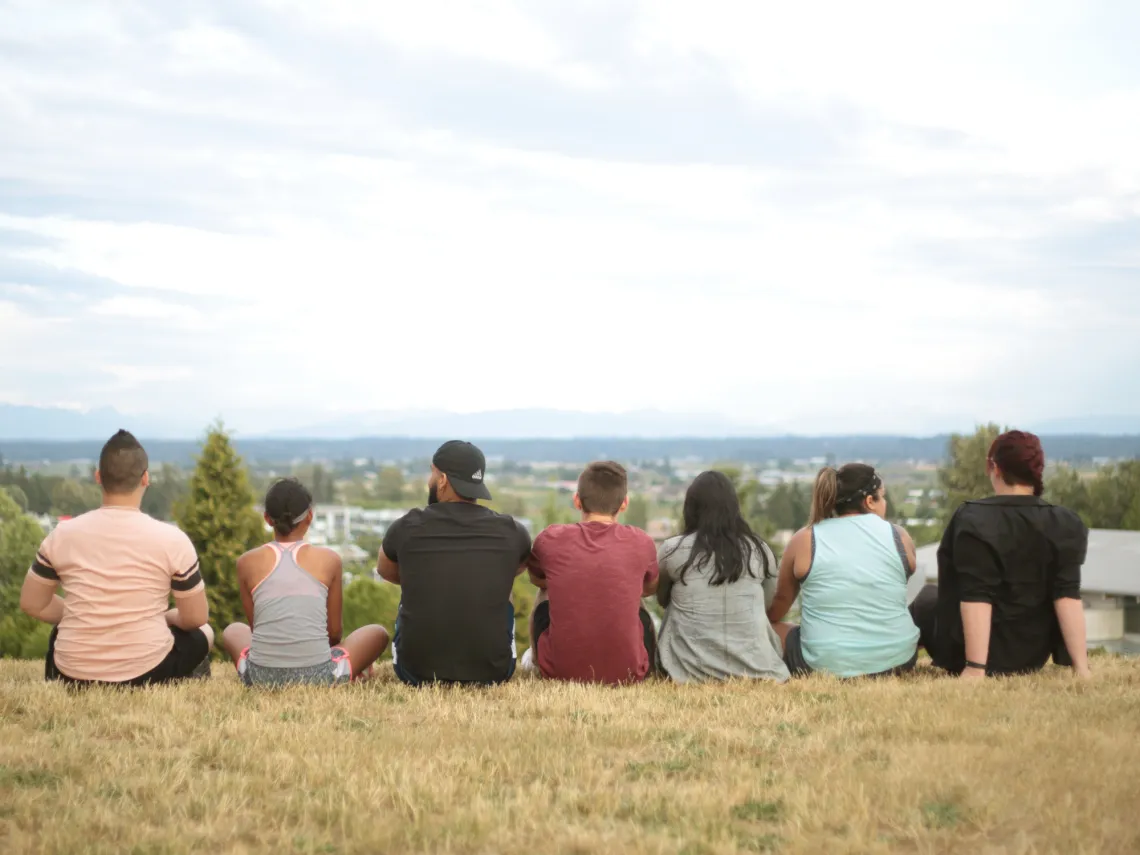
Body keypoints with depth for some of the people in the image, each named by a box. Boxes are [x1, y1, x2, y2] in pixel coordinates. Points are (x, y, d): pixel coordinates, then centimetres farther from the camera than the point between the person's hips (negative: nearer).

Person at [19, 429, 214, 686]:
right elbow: (197, 617, -2)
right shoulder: (172, 540, -10)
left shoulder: (62, 535, -4)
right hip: (147, 672, -2)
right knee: (203, 633, 29)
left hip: (73, 674, 2)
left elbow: (31, 603, 8)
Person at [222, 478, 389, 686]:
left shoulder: (247, 562, 6)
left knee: (233, 631, 36)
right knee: (377, 632, 25)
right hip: (318, 678, -1)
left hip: (261, 677, 1)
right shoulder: (328, 560, 4)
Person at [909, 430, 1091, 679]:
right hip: (1032, 658, 5)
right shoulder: (1066, 525, -6)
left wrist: (975, 668, -26)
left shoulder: (973, 520, -20)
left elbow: (975, 597, -25)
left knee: (927, 599, 25)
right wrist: (1081, 667, -14)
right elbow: (1068, 597, -12)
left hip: (978, 653, -5)